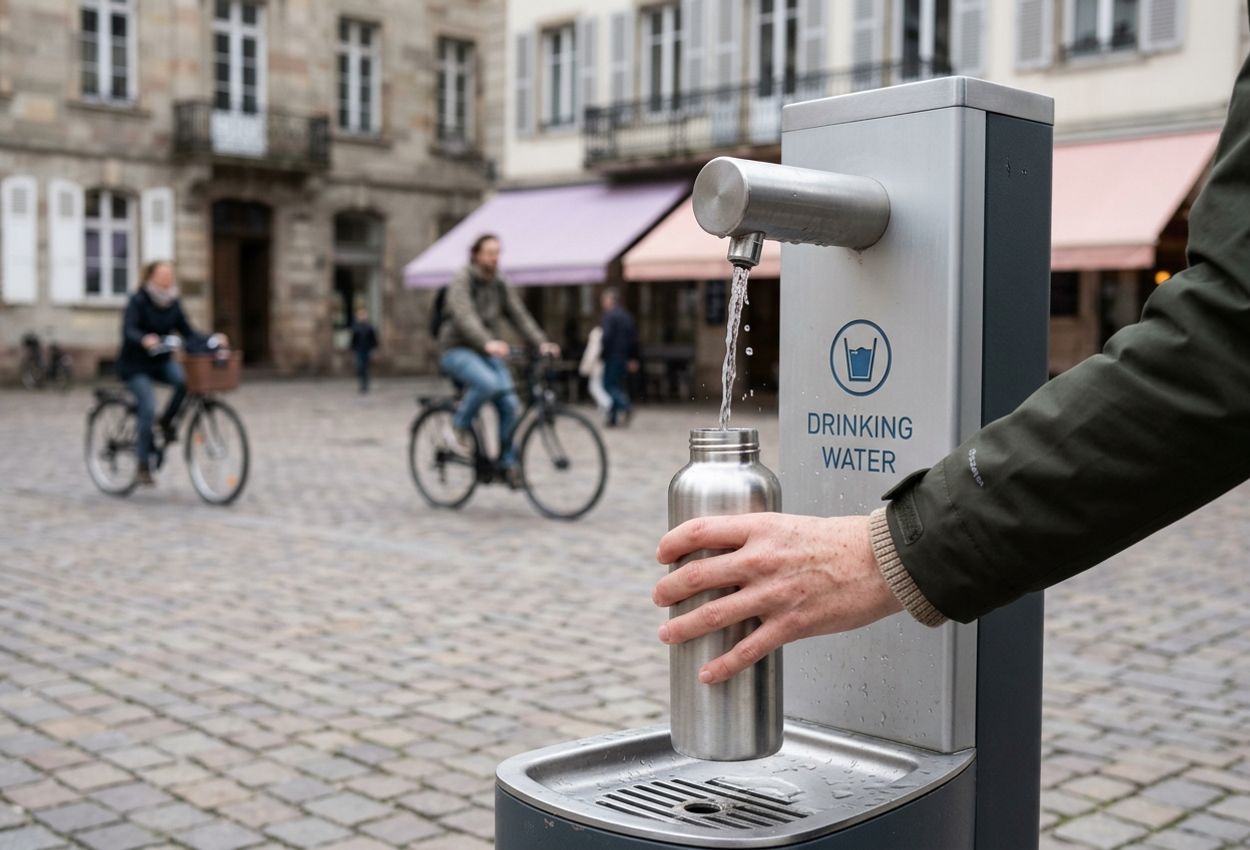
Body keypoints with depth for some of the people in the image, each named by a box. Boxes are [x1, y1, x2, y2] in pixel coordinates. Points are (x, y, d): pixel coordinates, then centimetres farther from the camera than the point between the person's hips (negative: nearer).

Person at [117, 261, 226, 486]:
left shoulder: (173, 304, 3)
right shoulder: (138, 301, -13)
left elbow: (188, 332, 0)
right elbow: (128, 330, -27)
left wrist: (212, 339, -17)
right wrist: (144, 340, -49)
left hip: (162, 362, 4)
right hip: (135, 365, -4)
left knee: (186, 380, -27)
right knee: (148, 407, -22)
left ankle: (167, 421, -2)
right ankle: (143, 463, -7)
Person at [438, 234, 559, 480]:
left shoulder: (501, 287, 10)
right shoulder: (462, 282, -9)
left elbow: (520, 317, 2)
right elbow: (465, 317, -26)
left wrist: (542, 344, -14)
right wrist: (488, 343, -43)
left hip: (489, 354, 6)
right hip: (458, 351, -6)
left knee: (510, 404, -12)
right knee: (487, 383, -34)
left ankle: (507, 464, -1)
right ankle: (459, 427, -11)